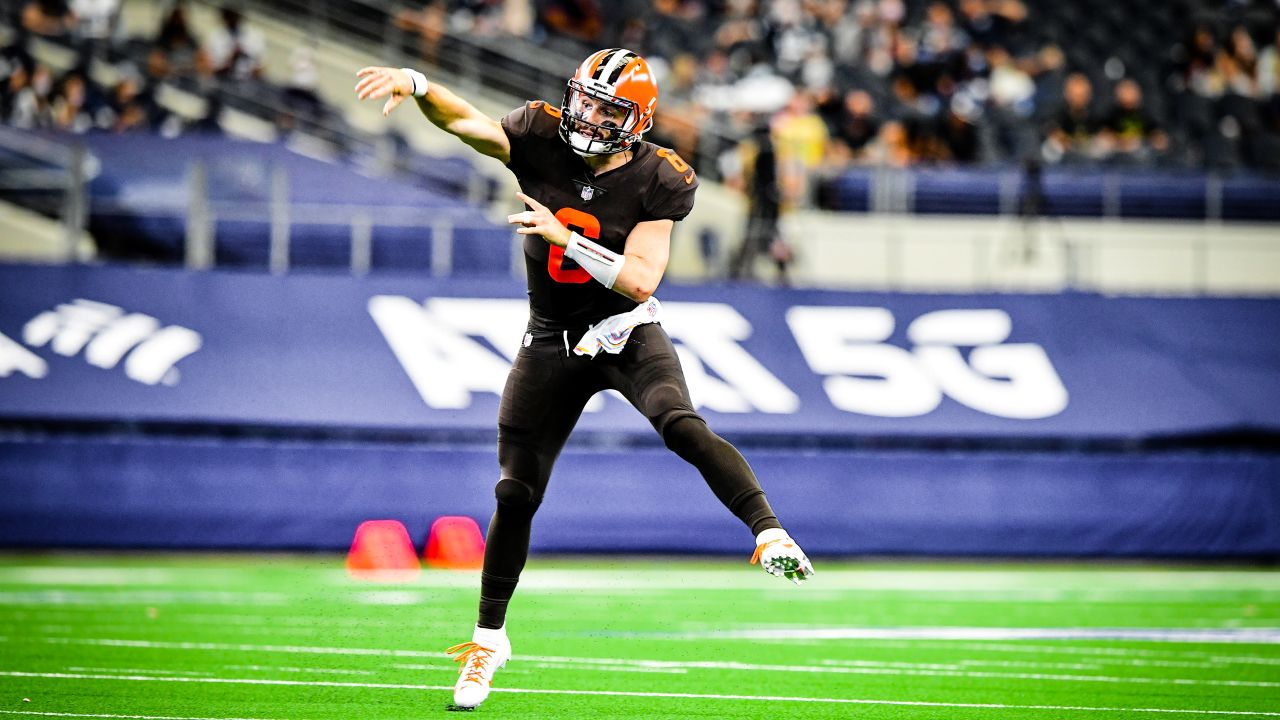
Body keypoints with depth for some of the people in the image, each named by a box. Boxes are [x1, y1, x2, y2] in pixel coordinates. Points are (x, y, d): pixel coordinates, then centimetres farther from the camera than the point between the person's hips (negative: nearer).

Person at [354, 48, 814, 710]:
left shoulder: (656, 181, -15)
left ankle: (770, 534, -33)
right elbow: (464, 121, -5)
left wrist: (564, 236, -30)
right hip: (553, 341, 2)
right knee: (515, 493, 5)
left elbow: (642, 281, -22)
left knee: (680, 425, -33)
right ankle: (489, 637, 21)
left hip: (625, 331, -2)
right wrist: (416, 85, -25)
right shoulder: (543, 140, -8)